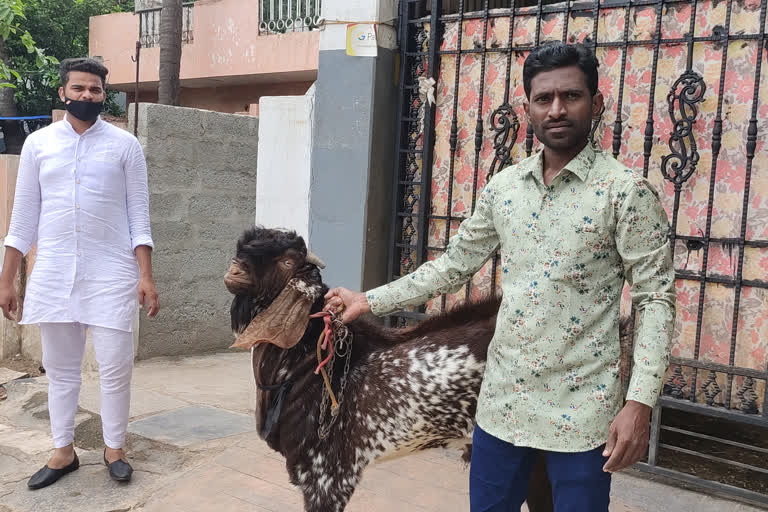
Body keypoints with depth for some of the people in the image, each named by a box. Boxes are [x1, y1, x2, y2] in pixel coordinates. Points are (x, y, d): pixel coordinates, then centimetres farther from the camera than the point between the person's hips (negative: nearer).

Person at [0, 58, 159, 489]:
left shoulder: (125, 144, 2)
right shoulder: (38, 143, 7)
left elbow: (139, 214, 0)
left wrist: (146, 276, -8)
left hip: (111, 274, -2)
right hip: (52, 275, 2)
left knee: (116, 366, -1)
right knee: (60, 368, 10)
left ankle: (115, 448, 18)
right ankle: (64, 452, 25)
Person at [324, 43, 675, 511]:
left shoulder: (626, 191, -10)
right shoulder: (503, 187, 4)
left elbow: (657, 298, -11)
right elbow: (454, 265, 12)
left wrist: (640, 401, -19)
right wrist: (371, 301, 8)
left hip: (581, 408, -4)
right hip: (503, 399, 5)